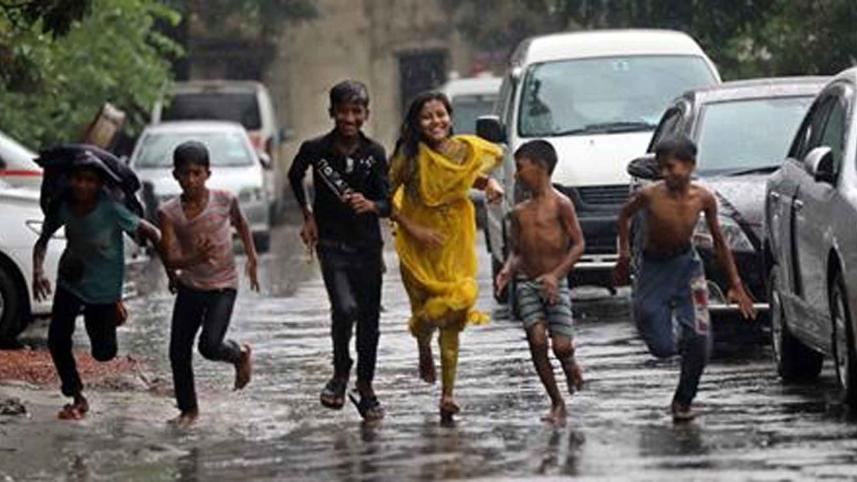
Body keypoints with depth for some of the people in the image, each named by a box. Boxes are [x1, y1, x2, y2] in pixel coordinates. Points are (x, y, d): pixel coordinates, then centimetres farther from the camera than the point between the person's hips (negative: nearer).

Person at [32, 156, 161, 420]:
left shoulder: (111, 209, -27)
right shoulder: (62, 206, -15)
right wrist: (38, 272, -22)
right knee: (57, 341, -5)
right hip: (70, 281, 3)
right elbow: (43, 241, -4)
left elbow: (150, 232, -18)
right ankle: (77, 399, 15)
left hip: (104, 287, -3)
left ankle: (115, 313, 39)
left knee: (103, 352, 4)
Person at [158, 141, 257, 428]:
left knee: (209, 345, -19)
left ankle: (240, 354, 16)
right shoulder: (169, 213, -12)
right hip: (189, 286, 3)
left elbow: (240, 224, 10)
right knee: (178, 352, 4)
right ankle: (188, 409, 23)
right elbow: (169, 258, -16)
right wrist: (194, 258, -35)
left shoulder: (224, 200, -13)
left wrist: (252, 257, 11)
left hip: (222, 286, -3)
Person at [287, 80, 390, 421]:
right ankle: (340, 374, 0)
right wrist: (307, 215, 11)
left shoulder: (374, 154, -6)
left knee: (369, 318, 7)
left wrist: (369, 205, -31)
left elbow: (387, 203, -9)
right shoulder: (315, 149, -7)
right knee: (345, 307, -22)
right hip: (331, 245, -2)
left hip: (367, 246, 2)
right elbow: (295, 177, 14)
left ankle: (365, 388, 22)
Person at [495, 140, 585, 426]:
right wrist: (507, 271, -5)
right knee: (537, 341, -12)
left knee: (561, 345, -10)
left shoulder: (560, 204, -5)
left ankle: (570, 367, 28)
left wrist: (556, 274, -16)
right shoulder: (520, 212, 12)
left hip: (555, 285, -4)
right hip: (526, 284, 4)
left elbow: (578, 244, -6)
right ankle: (557, 403, -2)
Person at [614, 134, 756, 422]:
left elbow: (718, 242, 1)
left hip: (686, 266, 1)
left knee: (698, 339, -10)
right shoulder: (649, 196, -20)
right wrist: (624, 253, -3)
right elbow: (625, 215, 3)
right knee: (662, 347, -7)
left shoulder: (703, 199, -13)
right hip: (652, 269, -1)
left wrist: (735, 284, 3)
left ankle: (683, 401, 9)